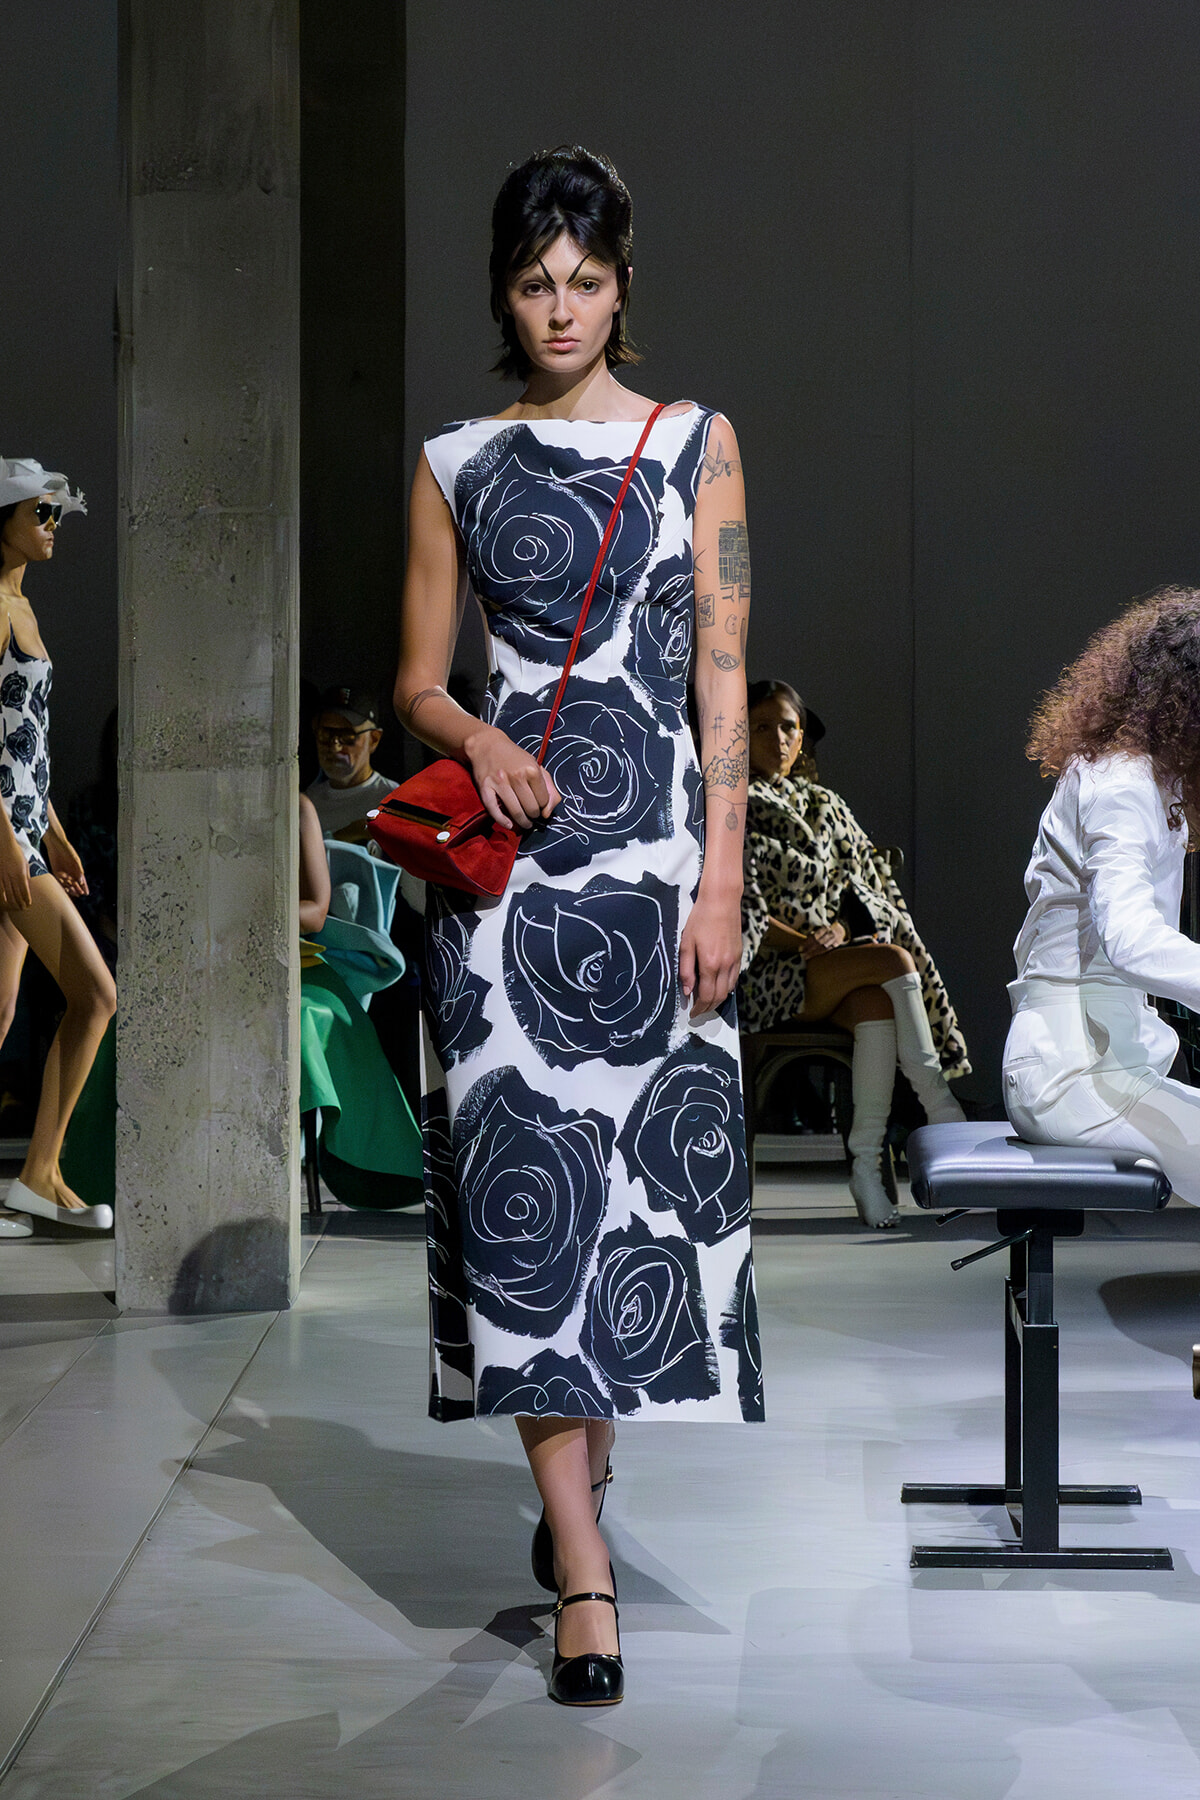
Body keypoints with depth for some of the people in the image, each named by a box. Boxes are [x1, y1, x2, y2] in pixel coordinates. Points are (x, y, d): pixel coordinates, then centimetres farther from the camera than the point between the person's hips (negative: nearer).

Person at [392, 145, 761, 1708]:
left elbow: (724, 673, 2)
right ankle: (585, 1575, -1)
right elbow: (416, 680, 11)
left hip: (655, 852, 0)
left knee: (644, 1166, 2)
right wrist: (475, 738, -12)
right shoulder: (455, 466, 9)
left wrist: (721, 880, -6)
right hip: (507, 858, 0)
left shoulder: (697, 445, 7)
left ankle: (580, 1461, 30)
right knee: (526, 1177, -6)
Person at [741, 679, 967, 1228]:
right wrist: (803, 941, -19)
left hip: (835, 964, 5)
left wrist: (839, 927, -6)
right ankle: (943, 1115, -30)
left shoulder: (825, 806, 21)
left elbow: (864, 889, 16)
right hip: (765, 975, -5)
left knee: (876, 1003, -34)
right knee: (892, 961, -30)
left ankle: (867, 1163, -37)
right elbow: (739, 911, -6)